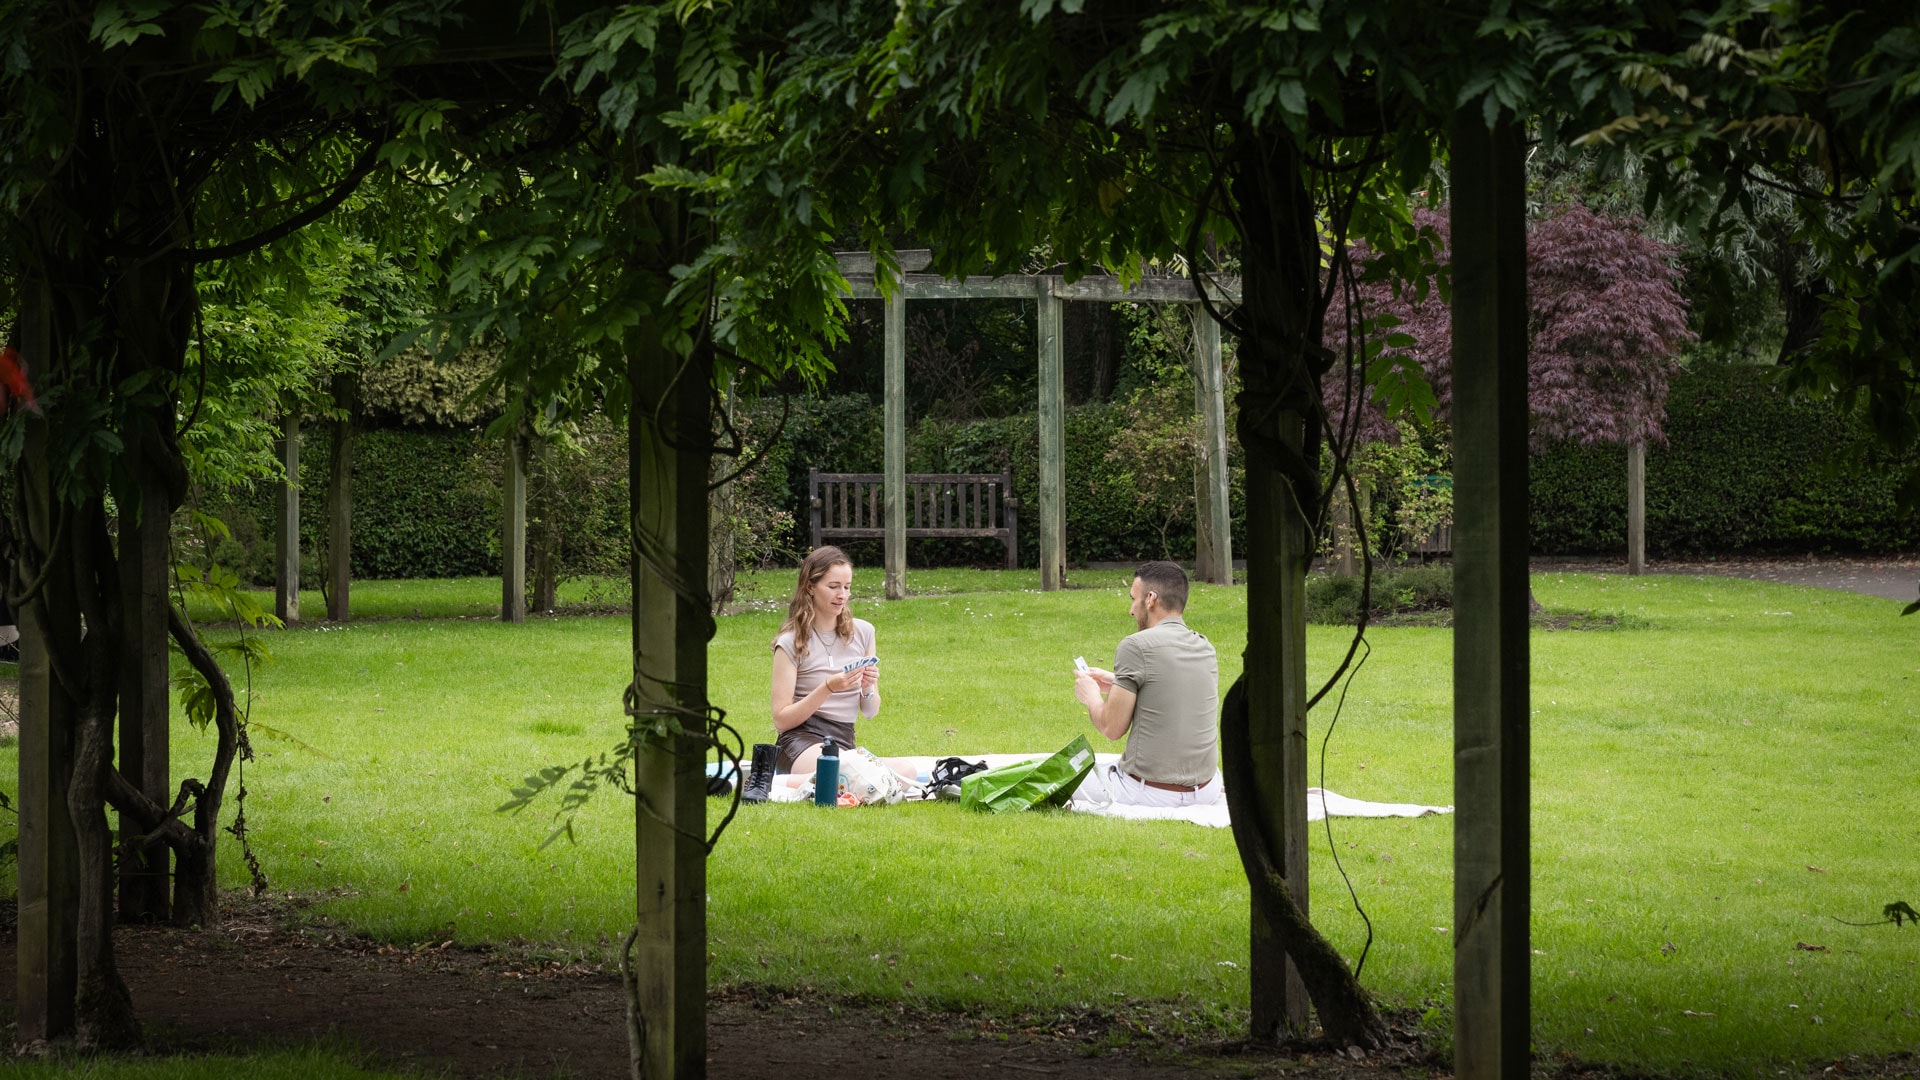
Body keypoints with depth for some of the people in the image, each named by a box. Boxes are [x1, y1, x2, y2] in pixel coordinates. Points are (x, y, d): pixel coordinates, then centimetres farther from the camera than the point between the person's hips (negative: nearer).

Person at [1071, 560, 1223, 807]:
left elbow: (1112, 728, -13)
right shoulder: (1205, 648, 4)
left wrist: (1091, 697, 8)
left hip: (1148, 793, -7)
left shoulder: (1136, 646, -16)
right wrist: (1117, 685, 24)